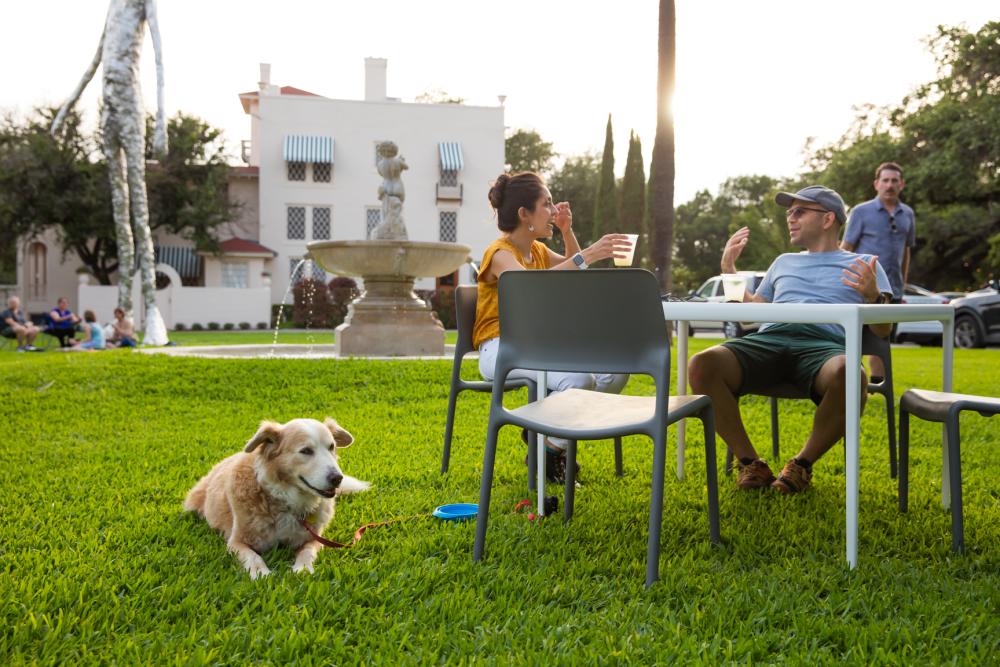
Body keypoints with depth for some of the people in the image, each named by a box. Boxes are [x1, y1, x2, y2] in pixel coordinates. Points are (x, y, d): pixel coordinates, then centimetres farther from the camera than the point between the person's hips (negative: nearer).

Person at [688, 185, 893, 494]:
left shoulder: (864, 264, 23)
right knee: (701, 365, -29)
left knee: (849, 376, -41)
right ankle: (750, 462, -13)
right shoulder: (784, 262, 35)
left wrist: (872, 295, -7)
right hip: (767, 339, 3)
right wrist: (729, 269, 29)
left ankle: (803, 463, -15)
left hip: (823, 343, -3)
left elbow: (882, 330, 13)